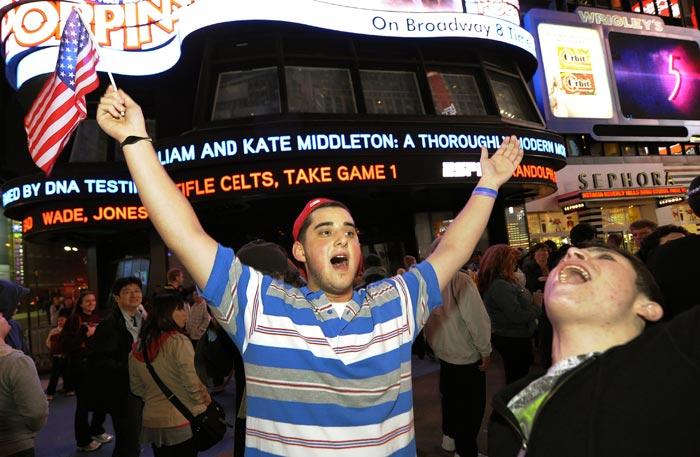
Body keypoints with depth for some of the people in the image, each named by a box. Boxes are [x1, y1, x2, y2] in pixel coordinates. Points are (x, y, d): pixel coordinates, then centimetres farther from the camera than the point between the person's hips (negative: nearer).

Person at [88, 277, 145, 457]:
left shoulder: (142, 321, 10)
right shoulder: (109, 324, -14)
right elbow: (98, 361, -20)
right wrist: (129, 368, -25)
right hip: (122, 393, -7)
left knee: (132, 442, 18)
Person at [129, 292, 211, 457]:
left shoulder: (138, 347, 5)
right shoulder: (178, 341, -16)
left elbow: (136, 387, 12)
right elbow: (192, 381, -17)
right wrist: (205, 401, -1)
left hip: (151, 421, 6)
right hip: (182, 422, -6)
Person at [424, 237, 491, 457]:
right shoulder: (460, 280, -23)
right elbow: (476, 318, -22)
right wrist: (485, 349, -10)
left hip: (443, 350, 7)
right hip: (466, 352, -7)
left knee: (450, 395, 24)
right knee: (471, 404, 9)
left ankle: (449, 436, 42)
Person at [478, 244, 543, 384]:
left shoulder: (506, 282, 7)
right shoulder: (499, 286, -25)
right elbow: (517, 316, -27)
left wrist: (533, 298, -3)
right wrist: (537, 305, -13)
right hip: (513, 340, -10)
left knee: (517, 377, 23)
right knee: (518, 379, 5)